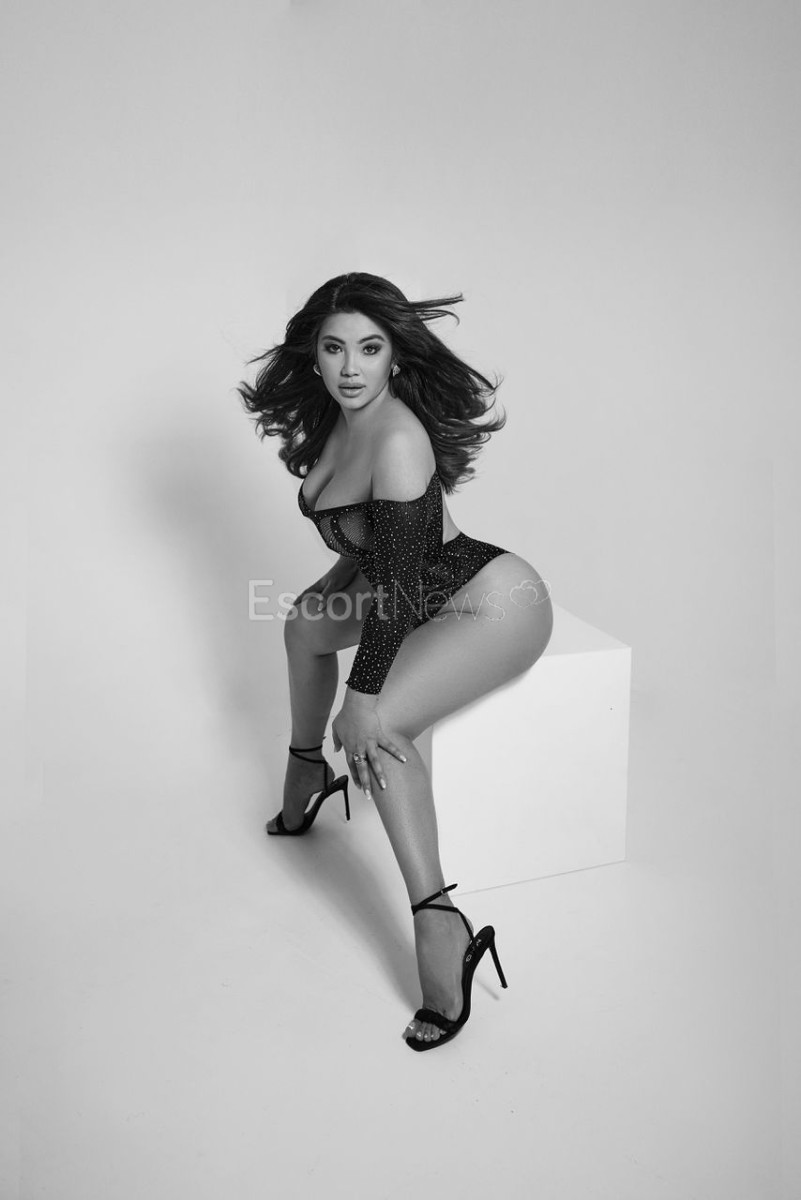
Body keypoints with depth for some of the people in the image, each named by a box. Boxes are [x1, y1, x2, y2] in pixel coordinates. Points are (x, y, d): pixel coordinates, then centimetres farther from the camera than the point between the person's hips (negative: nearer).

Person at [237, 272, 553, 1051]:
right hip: (410, 593, 10)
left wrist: (365, 695, -27)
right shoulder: (332, 420, 1)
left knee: (377, 728, -27)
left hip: (494, 603, -10)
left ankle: (440, 926, -20)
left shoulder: (397, 437, -26)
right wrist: (327, 598, 19)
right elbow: (364, 554, 13)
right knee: (306, 621, 22)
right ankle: (306, 773, 43)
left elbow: (399, 579, -28)